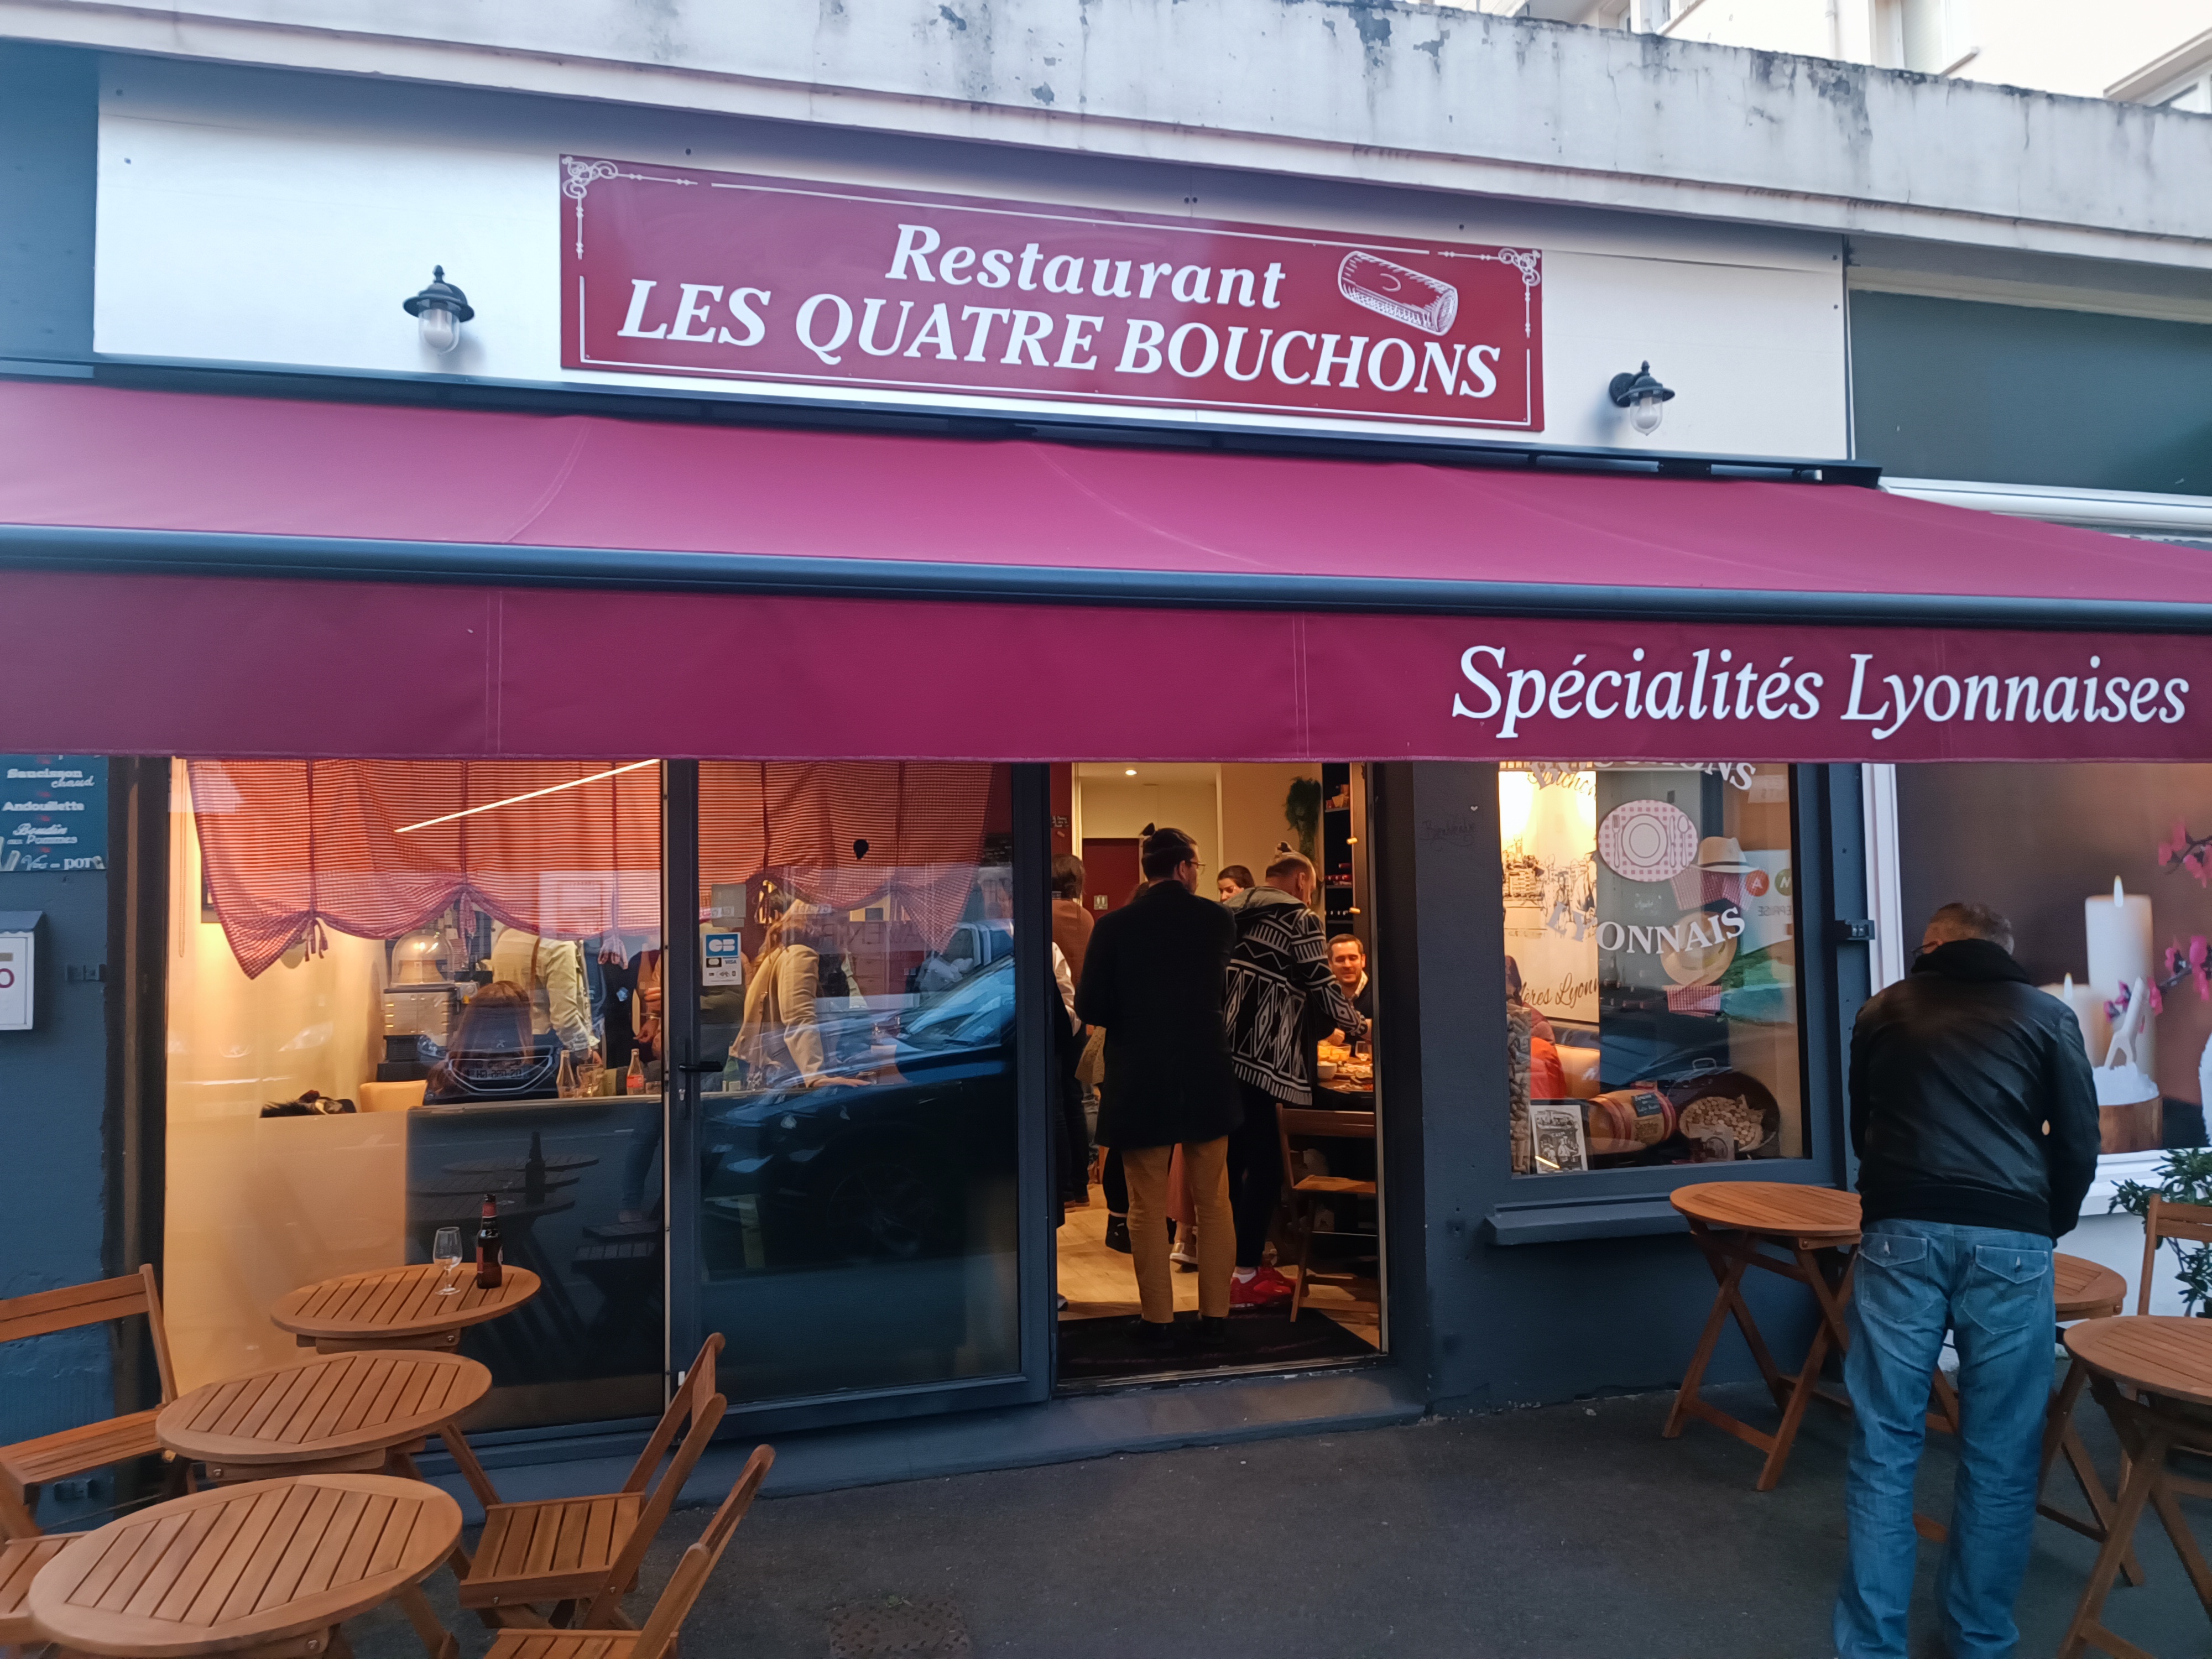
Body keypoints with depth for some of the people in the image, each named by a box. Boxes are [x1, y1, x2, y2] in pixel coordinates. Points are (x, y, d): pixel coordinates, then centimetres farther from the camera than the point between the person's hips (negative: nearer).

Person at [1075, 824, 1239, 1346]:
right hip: (1207, 1079, 1)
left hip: (1139, 1083, -1)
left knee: (1148, 1206, 8)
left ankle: (1158, 1317, 13)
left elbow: (1089, 1009, -7)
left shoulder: (1114, 926, -8)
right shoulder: (1217, 920, -3)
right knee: (1213, 1202, 11)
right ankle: (1215, 1315, 16)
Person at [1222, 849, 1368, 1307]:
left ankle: (1231, 1264, 22)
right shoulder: (1300, 920, -3)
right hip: (1259, 1057, -7)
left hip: (1216, 1049, 8)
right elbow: (1323, 988, -3)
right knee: (1264, 1162, 0)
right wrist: (1360, 1026, 14)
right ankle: (1245, 1276, 3)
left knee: (1232, 1158, 14)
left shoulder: (1230, 914, 18)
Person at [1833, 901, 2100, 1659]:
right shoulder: (2047, 1015, 11)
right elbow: (2078, 1145, 8)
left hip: (1900, 1233, 1)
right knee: (1999, 1456, 9)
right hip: (2011, 1241, 0)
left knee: (1884, 1448, 5)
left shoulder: (1883, 1011, 16)